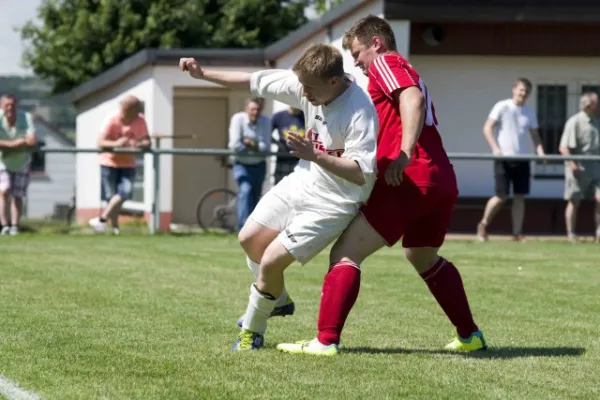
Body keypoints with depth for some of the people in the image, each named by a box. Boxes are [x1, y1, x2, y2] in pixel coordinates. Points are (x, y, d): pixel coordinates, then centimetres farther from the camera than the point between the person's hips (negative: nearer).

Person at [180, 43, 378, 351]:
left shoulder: (360, 113, -30)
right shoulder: (306, 84, -9)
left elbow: (362, 174, -34)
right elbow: (255, 82, 3)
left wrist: (316, 156, -42)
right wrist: (203, 74, 4)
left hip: (333, 203, -8)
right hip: (301, 183, 8)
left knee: (270, 262, -11)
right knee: (250, 239, 11)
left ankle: (252, 331, 14)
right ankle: (277, 299, 38)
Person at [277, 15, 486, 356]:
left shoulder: (385, 63, 3)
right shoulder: (410, 74, 30)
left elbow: (413, 99, -17)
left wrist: (404, 155, -24)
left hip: (410, 179, -9)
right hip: (443, 182, 9)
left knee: (346, 253, -9)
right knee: (423, 257, 31)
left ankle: (326, 341, -18)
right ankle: (470, 335, 34)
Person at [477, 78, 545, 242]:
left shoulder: (530, 112, 11)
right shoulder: (502, 107, -3)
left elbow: (535, 135, 14)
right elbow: (487, 128, -6)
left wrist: (540, 152, -3)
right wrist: (495, 148, -19)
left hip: (522, 159, 5)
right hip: (504, 158, -5)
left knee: (520, 196, 2)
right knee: (501, 196, -7)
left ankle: (517, 233, 6)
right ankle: (483, 225, 14)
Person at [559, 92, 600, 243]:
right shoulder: (574, 122, -11)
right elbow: (563, 147, -15)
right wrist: (573, 165, -24)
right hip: (578, 169, -6)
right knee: (574, 202, 3)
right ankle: (571, 234, 11)